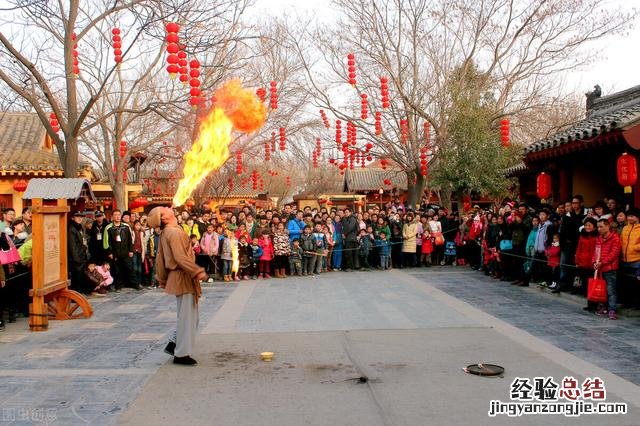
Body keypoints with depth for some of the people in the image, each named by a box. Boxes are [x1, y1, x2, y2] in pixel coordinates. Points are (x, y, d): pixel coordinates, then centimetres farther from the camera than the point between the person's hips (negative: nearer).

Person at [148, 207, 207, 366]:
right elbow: (180, 257, -26)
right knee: (187, 316, -3)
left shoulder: (165, 233, 11)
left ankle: (175, 345, 23)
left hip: (176, 277, 9)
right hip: (184, 277, -9)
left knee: (189, 315, 19)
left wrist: (163, 279, 21)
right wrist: (197, 271, -25)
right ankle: (181, 354, 3)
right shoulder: (175, 232, -18)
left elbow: (160, 258, 15)